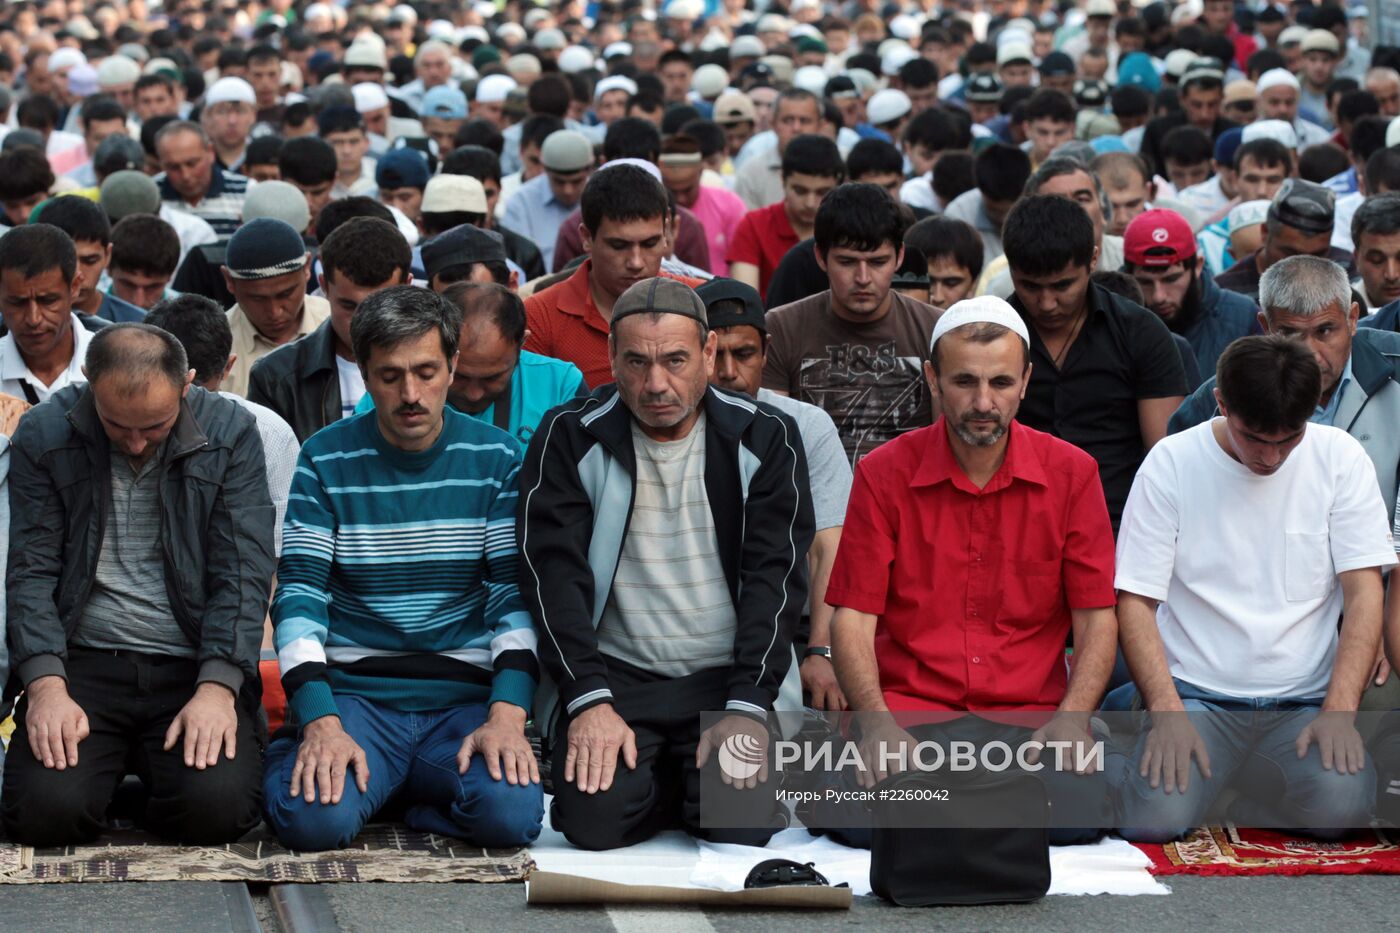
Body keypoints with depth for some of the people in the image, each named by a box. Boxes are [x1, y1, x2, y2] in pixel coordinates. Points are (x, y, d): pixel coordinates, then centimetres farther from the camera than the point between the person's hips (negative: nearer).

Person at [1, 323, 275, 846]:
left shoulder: (230, 434, 0)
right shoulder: (44, 436, 1)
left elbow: (243, 573, -4)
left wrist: (217, 687, -17)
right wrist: (46, 685, -15)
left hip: (194, 666, 0)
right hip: (84, 664, 0)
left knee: (217, 811, -24)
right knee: (44, 812, -23)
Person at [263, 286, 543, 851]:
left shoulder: (494, 459, 5)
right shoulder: (325, 461, 2)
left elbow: (517, 593, 0)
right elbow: (299, 596, -5)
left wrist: (506, 717, -17)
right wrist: (321, 724, -21)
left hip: (465, 696, 1)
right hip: (353, 693, -1)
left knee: (511, 814, -29)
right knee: (315, 819, -30)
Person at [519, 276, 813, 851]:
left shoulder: (764, 439, 4)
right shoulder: (570, 438, 2)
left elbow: (775, 578, -3)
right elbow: (554, 576, -5)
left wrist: (747, 708, -15)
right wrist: (590, 701, -18)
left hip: (728, 675, 0)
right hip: (615, 674, 0)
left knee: (743, 826, -23)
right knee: (597, 822, -24)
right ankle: (661, 783, 10)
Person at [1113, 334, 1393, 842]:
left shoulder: (1339, 458, 2)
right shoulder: (1171, 463, -2)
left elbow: (1364, 592, 0)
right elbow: (1135, 603, -2)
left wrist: (1340, 710, -13)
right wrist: (1166, 712, -17)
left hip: (1303, 703, 1)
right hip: (1195, 695, -1)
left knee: (1341, 805, -29)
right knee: (1156, 819, -27)